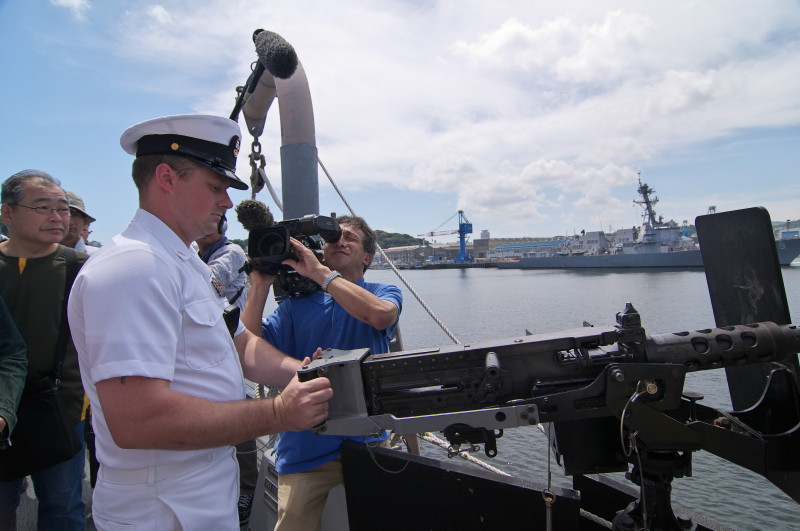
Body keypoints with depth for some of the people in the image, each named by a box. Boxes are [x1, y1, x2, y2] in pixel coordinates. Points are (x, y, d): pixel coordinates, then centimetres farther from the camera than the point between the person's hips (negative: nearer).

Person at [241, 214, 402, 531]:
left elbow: (380, 315, -23)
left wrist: (320, 273, -20)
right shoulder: (296, 304, 7)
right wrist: (260, 287, -11)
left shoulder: (384, 293, 3)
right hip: (305, 449, 1)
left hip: (367, 442, 0)